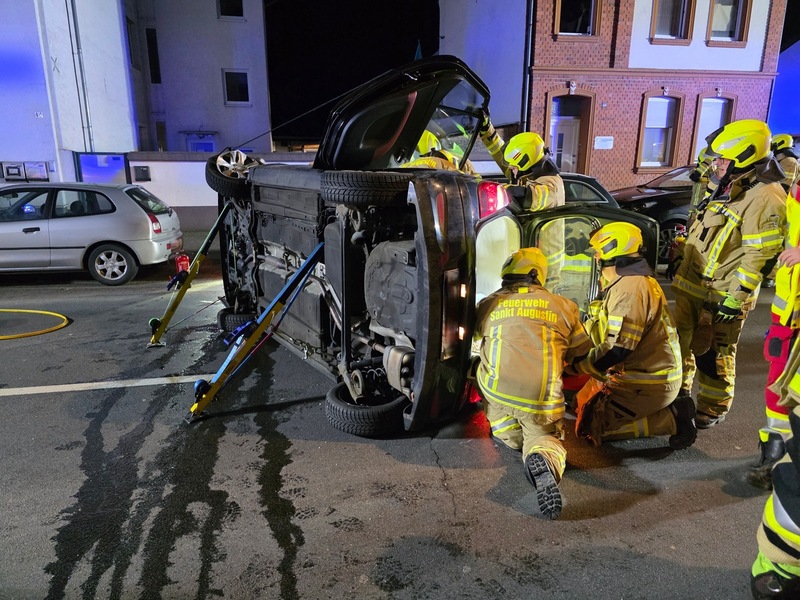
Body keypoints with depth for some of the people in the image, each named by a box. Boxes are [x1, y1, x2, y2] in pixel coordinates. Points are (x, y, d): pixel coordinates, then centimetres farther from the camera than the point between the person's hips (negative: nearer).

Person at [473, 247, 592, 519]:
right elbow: (582, 352, 24)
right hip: (544, 399, -1)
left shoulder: (489, 304, 14)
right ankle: (543, 457, -17)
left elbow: (470, 336, 33)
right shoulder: (564, 306, 14)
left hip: (498, 388, 2)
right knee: (545, 437, 17)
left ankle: (506, 430, 17)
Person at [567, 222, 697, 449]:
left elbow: (619, 348, -26)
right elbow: (598, 327, 16)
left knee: (592, 426, -10)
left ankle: (673, 419, -5)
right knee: (582, 404, 16)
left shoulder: (630, 288, -22)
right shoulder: (625, 282, 12)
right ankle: (667, 409, 14)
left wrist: (577, 366, -17)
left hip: (649, 383, -10)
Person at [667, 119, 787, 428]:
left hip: (720, 296, -9)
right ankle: (679, 392, 36)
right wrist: (678, 259, 23)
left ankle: (713, 409, 20)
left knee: (712, 355, 2)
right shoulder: (727, 189, 13)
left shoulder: (764, 198, -18)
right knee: (680, 341, 18)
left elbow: (758, 257, -22)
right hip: (690, 286, 9)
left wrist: (734, 299, -23)